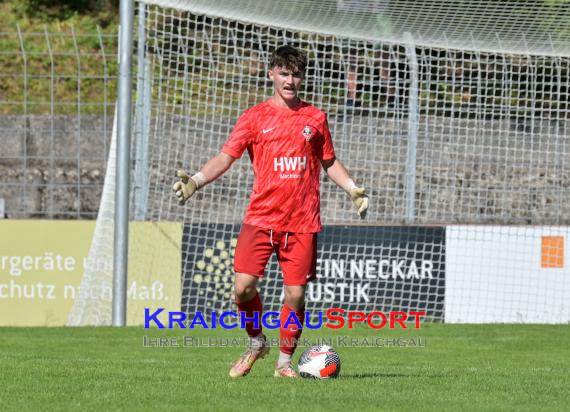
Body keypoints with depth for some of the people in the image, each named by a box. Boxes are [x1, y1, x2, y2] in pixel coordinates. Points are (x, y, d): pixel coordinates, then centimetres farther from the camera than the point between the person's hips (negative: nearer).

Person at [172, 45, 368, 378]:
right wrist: (196, 181, -16)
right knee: (244, 286, -12)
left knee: (296, 294, -2)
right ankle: (256, 344, 15)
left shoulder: (315, 118, 10)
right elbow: (226, 157, 0)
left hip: (303, 222, 1)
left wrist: (353, 189, 5)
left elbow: (329, 161, 21)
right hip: (262, 217, -1)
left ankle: (285, 362, 15)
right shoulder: (255, 117, 5)